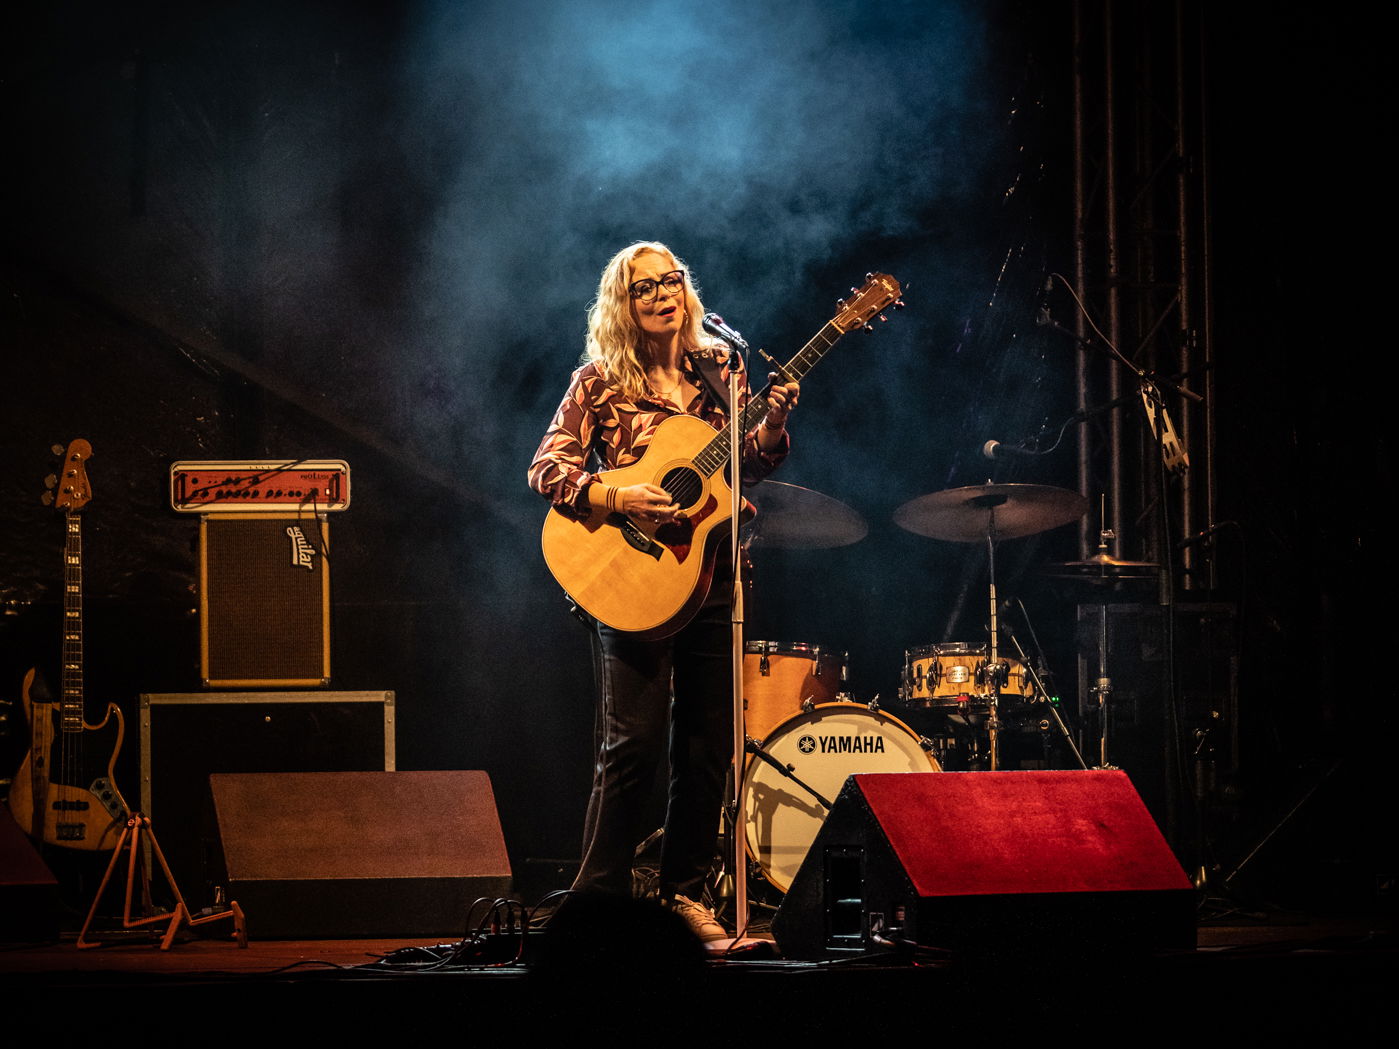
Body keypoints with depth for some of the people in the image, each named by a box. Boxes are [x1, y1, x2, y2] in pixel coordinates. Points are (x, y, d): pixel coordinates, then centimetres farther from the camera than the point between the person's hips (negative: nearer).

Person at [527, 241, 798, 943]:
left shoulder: (719, 369, 11)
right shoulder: (600, 382, -1)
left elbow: (749, 468, 13)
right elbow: (547, 468, -5)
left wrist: (773, 427, -7)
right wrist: (615, 499, -20)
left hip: (711, 576, 4)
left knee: (708, 747, 5)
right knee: (634, 741, -11)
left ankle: (684, 891, 16)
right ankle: (599, 898, -5)